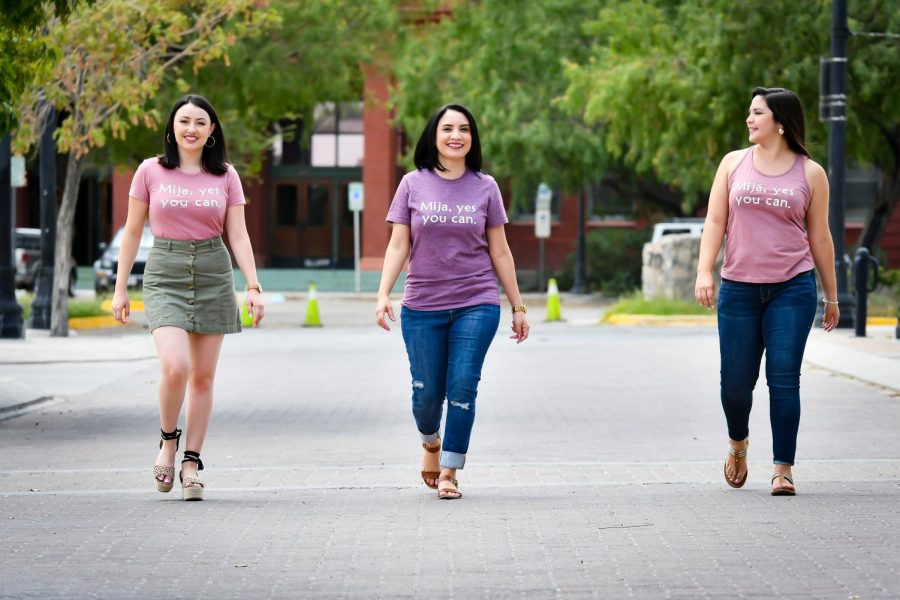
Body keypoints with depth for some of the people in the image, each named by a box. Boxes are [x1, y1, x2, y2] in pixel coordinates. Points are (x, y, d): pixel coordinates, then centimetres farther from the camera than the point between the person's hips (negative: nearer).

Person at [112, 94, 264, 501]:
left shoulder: (225, 177, 5)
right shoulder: (151, 172, 2)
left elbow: (238, 237, 5)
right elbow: (132, 232, 7)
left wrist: (253, 287, -5)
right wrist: (120, 288, 5)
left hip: (213, 275, 2)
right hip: (165, 275, -2)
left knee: (203, 376, 3)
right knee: (175, 366, -20)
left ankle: (191, 463, 12)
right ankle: (168, 441, 6)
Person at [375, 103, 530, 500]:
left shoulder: (484, 187, 5)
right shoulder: (413, 184, 4)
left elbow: (499, 251, 9)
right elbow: (398, 246, 2)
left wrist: (517, 306, 8)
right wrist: (383, 294, -10)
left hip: (476, 304, 0)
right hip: (422, 307, 0)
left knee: (462, 389, -8)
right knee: (426, 393, 3)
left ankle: (449, 473, 0)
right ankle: (431, 442, 35)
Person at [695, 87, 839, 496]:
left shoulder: (810, 173, 5)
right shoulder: (734, 163, 8)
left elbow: (819, 237, 9)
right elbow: (715, 221, 6)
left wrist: (831, 296, 12)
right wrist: (704, 271, -8)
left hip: (792, 289, -2)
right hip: (738, 289, 2)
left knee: (784, 378, -8)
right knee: (736, 380, 5)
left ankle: (783, 469, -3)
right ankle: (738, 443, 35)